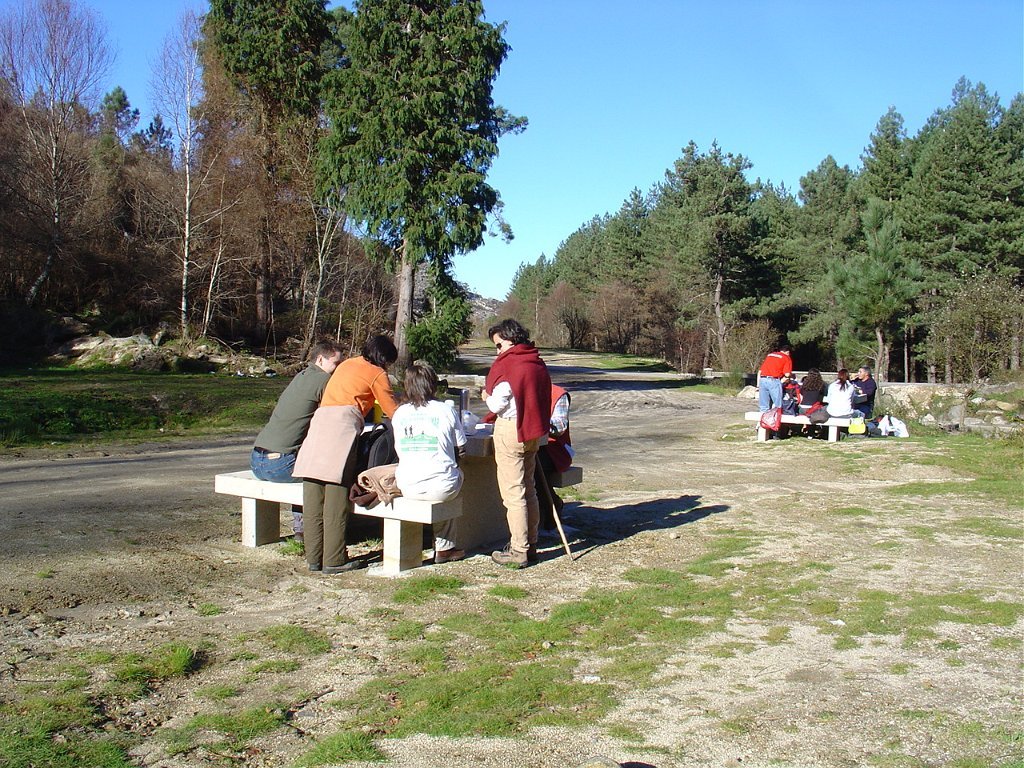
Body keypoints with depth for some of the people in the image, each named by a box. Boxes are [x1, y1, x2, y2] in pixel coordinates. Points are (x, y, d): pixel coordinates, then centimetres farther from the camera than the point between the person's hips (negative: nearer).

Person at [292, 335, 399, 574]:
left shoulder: (346, 365, 29)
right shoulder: (376, 373, 10)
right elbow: (392, 410, 12)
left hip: (318, 421, 7)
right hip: (342, 423, -7)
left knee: (314, 496, 4)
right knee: (337, 495, -7)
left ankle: (314, 558, 8)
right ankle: (334, 560, -6)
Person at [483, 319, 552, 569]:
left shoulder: (507, 363, -14)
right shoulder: (538, 363, 8)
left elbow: (497, 404, -13)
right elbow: (541, 400, 13)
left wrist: (487, 397, 7)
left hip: (510, 431, -8)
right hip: (533, 433, 8)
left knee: (513, 493, -3)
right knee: (529, 489, 16)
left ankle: (518, 551, 0)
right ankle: (530, 545, 24)